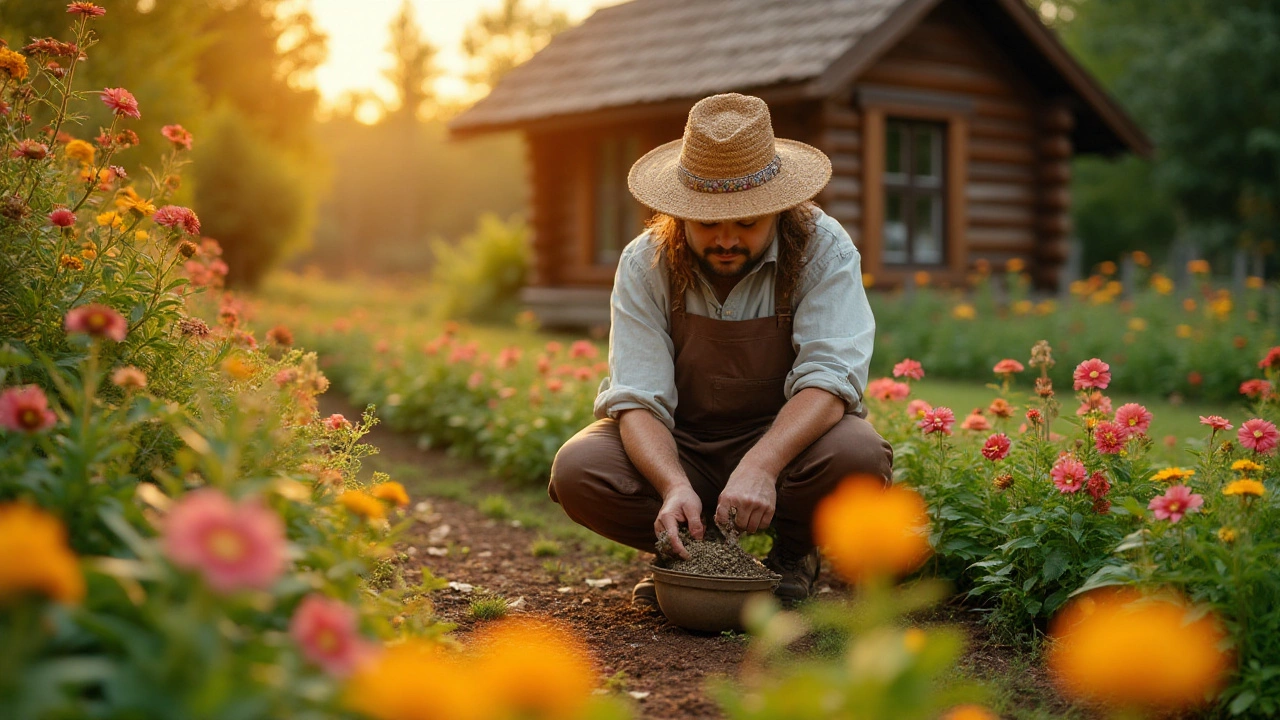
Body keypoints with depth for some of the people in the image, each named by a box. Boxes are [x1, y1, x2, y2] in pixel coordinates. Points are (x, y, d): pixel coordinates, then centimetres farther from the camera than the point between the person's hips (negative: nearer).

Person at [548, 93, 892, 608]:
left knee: (857, 455, -34)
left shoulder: (823, 250, -16)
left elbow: (829, 377, -27)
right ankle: (685, 554, 3)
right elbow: (638, 398, -20)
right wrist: (674, 485, -41)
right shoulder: (645, 265, -13)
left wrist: (761, 465, -44)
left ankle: (793, 553, 0)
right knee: (577, 469, -27)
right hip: (677, 452, 1)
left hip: (788, 443, -1)